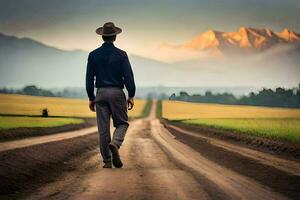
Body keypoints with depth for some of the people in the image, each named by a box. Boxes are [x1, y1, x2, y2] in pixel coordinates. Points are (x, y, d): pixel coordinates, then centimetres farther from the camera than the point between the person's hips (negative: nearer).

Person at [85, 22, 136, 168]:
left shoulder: (93, 55, 2)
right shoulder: (121, 55, -4)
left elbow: (89, 78, 3)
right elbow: (128, 77, -7)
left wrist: (91, 98, 10)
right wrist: (131, 96, 2)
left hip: (101, 94, 2)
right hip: (117, 93, -2)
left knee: (103, 128, 5)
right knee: (122, 123, 11)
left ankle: (107, 162, 6)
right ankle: (115, 144, -19)